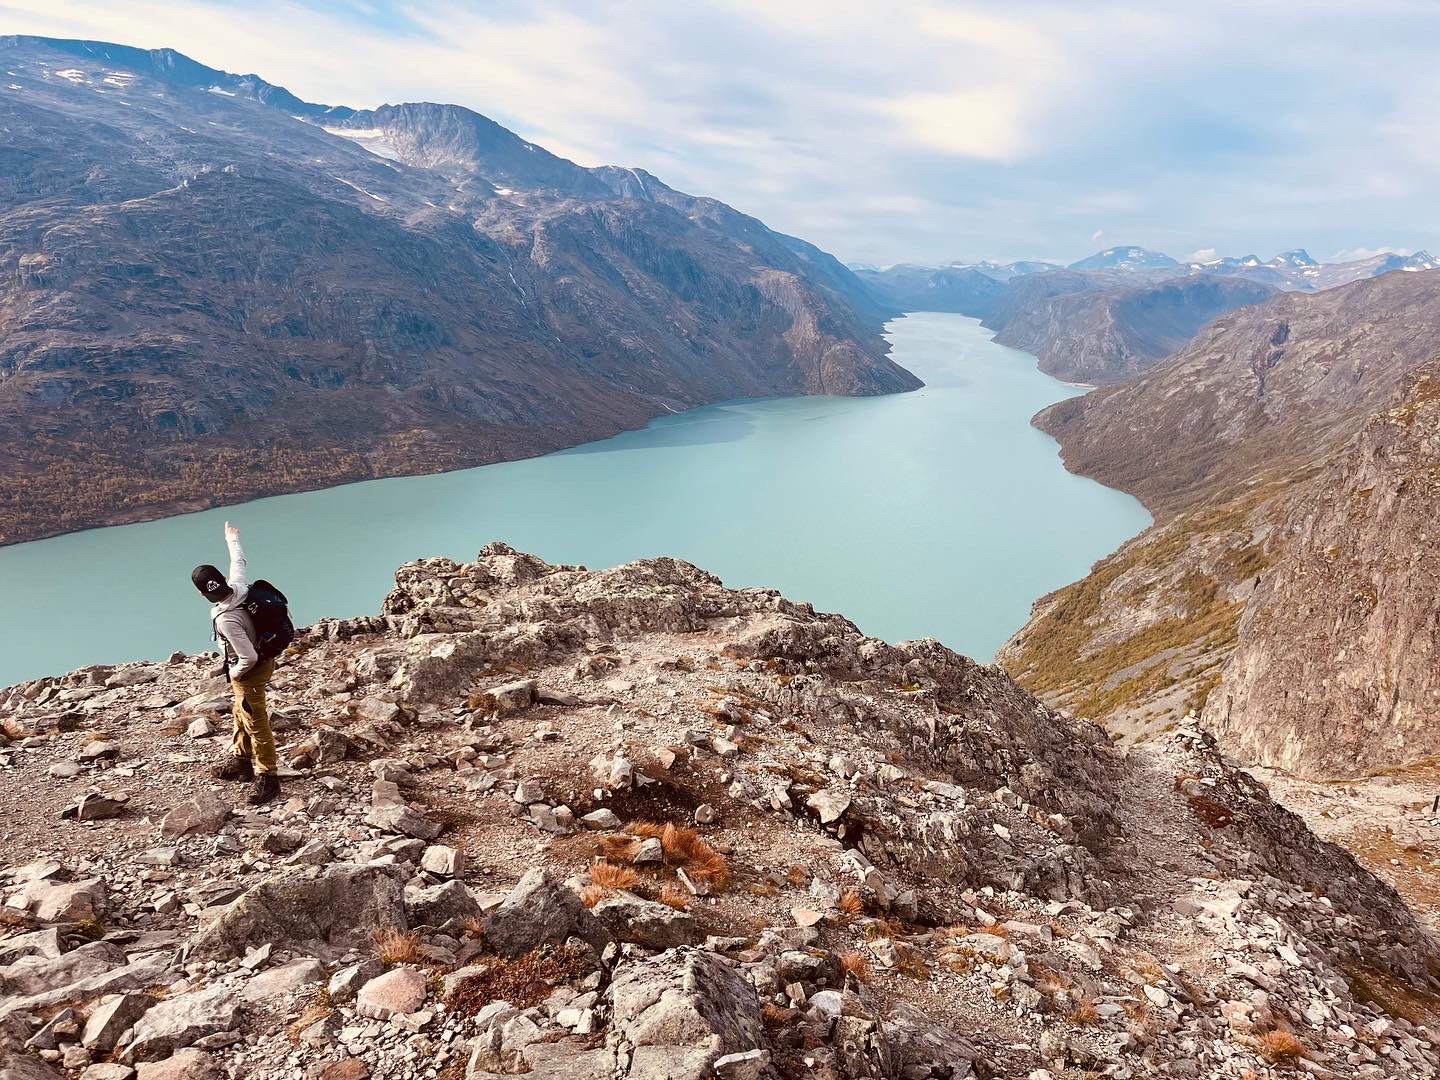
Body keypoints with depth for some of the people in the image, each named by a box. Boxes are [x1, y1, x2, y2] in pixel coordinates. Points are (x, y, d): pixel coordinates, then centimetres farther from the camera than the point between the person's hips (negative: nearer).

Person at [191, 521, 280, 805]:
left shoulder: (226, 619, -36)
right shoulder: (238, 586, -15)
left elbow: (248, 658, -34)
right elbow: (238, 561, 9)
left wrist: (235, 674, -14)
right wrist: (232, 538, 25)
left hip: (250, 672, -9)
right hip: (261, 660, 9)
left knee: (256, 723, 2)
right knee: (242, 715, 25)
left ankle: (267, 776, 13)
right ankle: (240, 760, 42)